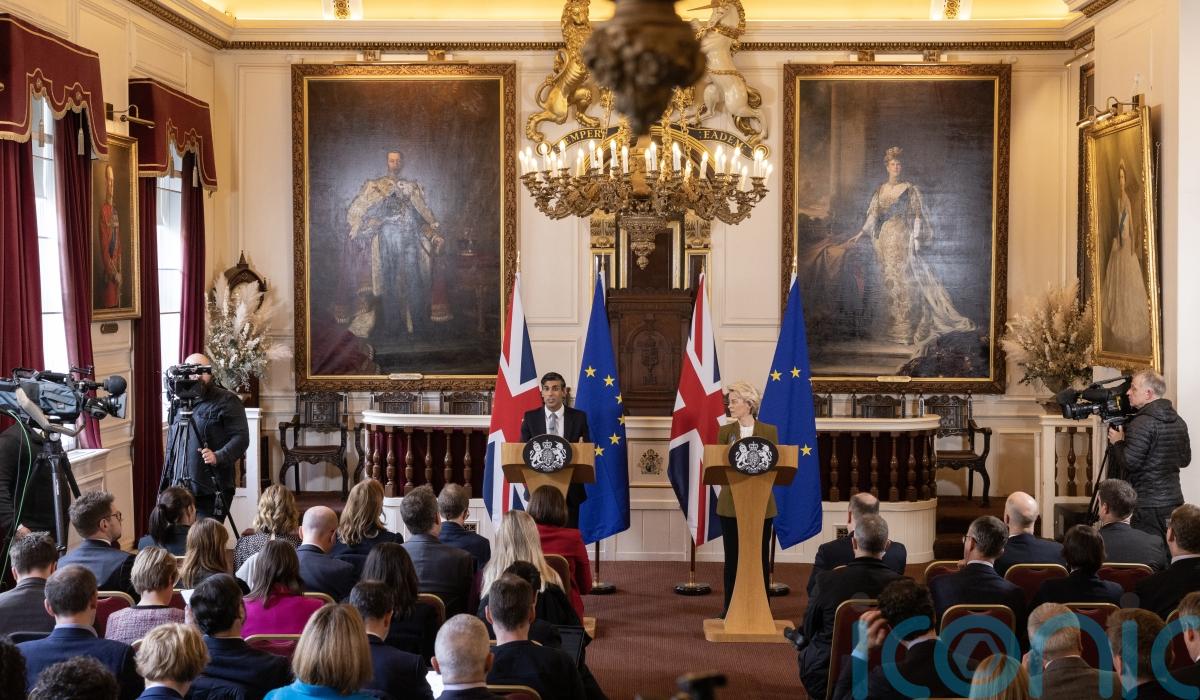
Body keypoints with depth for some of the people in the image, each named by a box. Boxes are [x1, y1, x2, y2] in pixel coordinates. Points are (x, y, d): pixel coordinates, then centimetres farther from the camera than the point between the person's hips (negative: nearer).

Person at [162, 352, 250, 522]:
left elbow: (241, 438, -10)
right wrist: (166, 486, 17)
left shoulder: (227, 401, -2)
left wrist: (218, 457, -26)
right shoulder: (178, 401, 16)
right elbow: (170, 447, 21)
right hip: (180, 489, 5)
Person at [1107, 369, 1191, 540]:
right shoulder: (1178, 421, 11)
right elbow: (1185, 460, 18)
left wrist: (1117, 442, -4)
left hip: (1148, 506, -8)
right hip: (1175, 500, 8)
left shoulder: (1142, 423, -16)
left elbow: (1129, 463, -20)